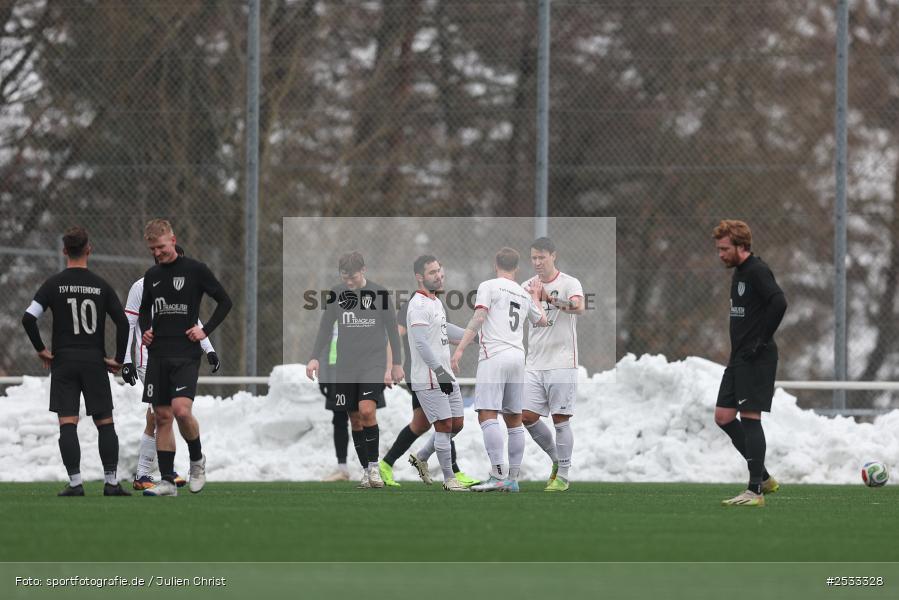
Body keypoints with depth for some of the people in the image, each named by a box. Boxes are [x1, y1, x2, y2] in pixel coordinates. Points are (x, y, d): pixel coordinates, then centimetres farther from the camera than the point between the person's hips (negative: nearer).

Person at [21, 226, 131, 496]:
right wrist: (118, 359, 6)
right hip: (95, 362, 1)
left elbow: (28, 318, -10)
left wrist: (41, 349, 2)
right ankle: (111, 482, 4)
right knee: (105, 423, 7)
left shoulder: (54, 284, -1)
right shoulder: (102, 286, 1)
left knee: (67, 423, -1)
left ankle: (75, 482, -9)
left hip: (63, 362, -1)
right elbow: (123, 322, -4)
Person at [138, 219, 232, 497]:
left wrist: (206, 330, -8)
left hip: (186, 354, -5)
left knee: (181, 409, -21)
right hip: (158, 354, 5)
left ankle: (197, 459, 6)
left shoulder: (195, 270, -3)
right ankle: (167, 481, 6)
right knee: (162, 417, 3)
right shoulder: (152, 275, 12)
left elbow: (225, 301, 0)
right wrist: (145, 330, 7)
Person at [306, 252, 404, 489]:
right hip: (346, 367, 3)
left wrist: (396, 364, 7)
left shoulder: (380, 294, -2)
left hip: (374, 364, -3)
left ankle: (374, 466, -10)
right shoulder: (336, 294, 3)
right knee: (355, 419, 4)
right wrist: (314, 358, 0)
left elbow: (392, 330, 5)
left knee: (367, 410, -20)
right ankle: (365, 470, 13)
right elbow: (325, 328, 10)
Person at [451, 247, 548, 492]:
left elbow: (478, 318, -12)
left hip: (494, 355, -6)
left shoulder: (488, 286, 1)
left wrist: (460, 349, -15)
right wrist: (536, 297, 53)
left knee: (487, 415, -13)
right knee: (514, 420, 11)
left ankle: (498, 475, -25)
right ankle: (513, 478, 12)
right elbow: (542, 321, 36)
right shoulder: (524, 295, 19)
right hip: (518, 357, 7)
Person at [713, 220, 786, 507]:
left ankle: (755, 490, -8)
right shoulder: (738, 272, 17)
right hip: (739, 358, 10)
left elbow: (779, 303, -28)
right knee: (723, 416, 8)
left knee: (749, 417, -10)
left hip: (757, 359, -10)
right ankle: (764, 478, 14)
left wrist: (761, 342, -23)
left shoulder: (757, 271, -14)